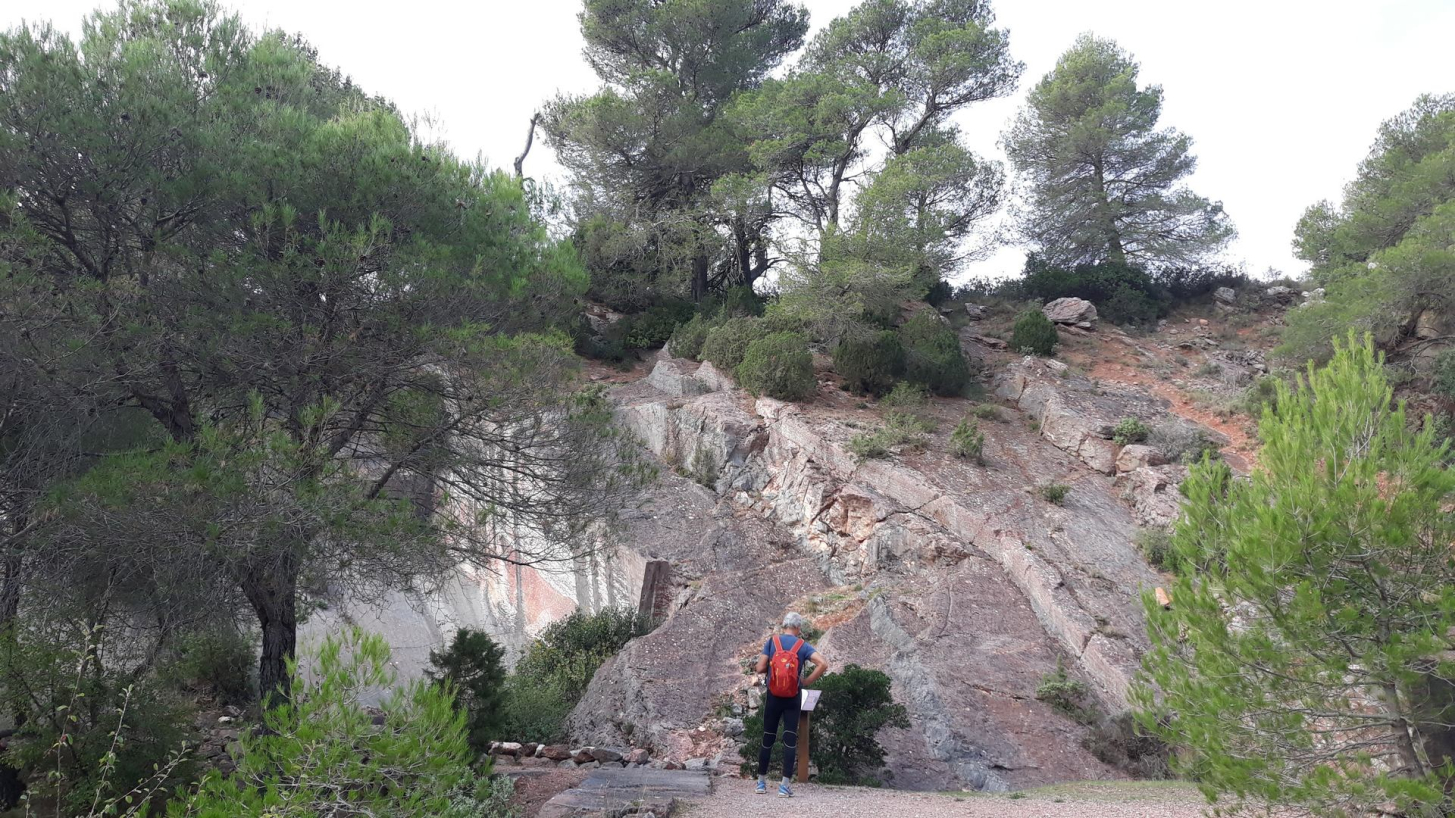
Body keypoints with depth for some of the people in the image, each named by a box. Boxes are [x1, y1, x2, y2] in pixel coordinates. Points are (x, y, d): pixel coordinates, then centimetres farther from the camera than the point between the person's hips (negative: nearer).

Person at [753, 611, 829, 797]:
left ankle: (761, 782, 18)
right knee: (790, 740, 2)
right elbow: (823, 664, -14)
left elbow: (760, 668, -6)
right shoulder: (803, 645, -2)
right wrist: (806, 682, -5)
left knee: (768, 738, 11)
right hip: (793, 697, -1)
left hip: (773, 696, 1)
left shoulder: (771, 642, 0)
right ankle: (785, 786, -1)